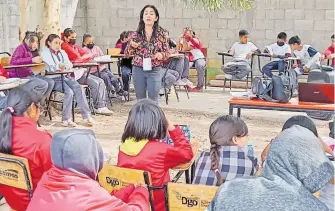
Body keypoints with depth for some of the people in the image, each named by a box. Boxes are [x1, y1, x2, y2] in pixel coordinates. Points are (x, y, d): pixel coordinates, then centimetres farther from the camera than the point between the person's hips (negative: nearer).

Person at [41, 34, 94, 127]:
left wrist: (64, 66, -17)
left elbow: (69, 64, 7)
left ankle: (87, 116, -21)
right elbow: (48, 68, -13)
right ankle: (66, 119, -22)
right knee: (69, 92, -29)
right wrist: (58, 67, -32)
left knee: (79, 89, -22)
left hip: (65, 76, 5)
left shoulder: (62, 52, 23)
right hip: (53, 79, -5)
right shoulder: (45, 53, 5)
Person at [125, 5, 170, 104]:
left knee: (153, 101, 0)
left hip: (155, 71, -2)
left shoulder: (162, 33, -1)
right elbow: (127, 54, 7)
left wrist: (161, 55, -18)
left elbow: (167, 53, 5)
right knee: (140, 100, 10)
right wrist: (131, 46, -14)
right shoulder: (136, 34, 2)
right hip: (138, 70, 2)